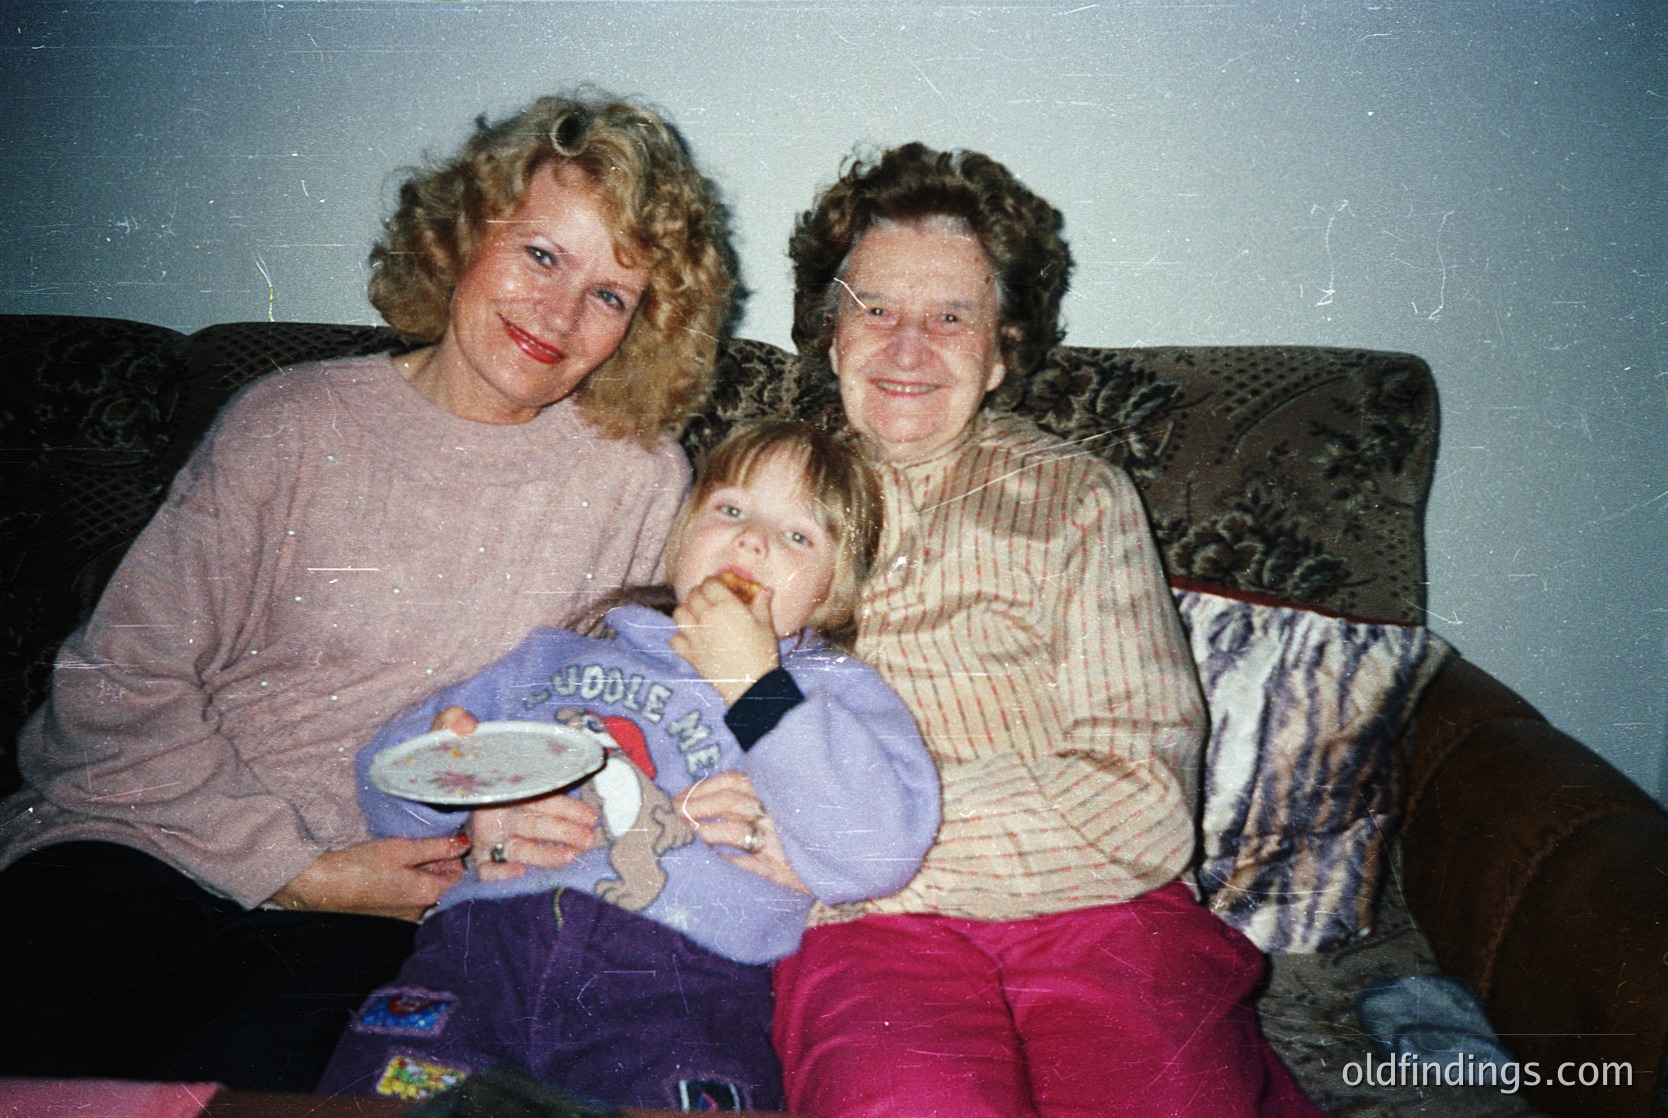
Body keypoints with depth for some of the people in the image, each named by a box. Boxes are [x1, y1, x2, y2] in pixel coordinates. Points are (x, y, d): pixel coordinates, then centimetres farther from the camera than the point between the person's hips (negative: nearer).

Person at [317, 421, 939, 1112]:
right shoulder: (560, 654, 26)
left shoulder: (836, 690, 17)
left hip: (682, 983, -2)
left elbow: (878, 856, -3)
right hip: (486, 942, 3)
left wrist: (752, 680, -3)